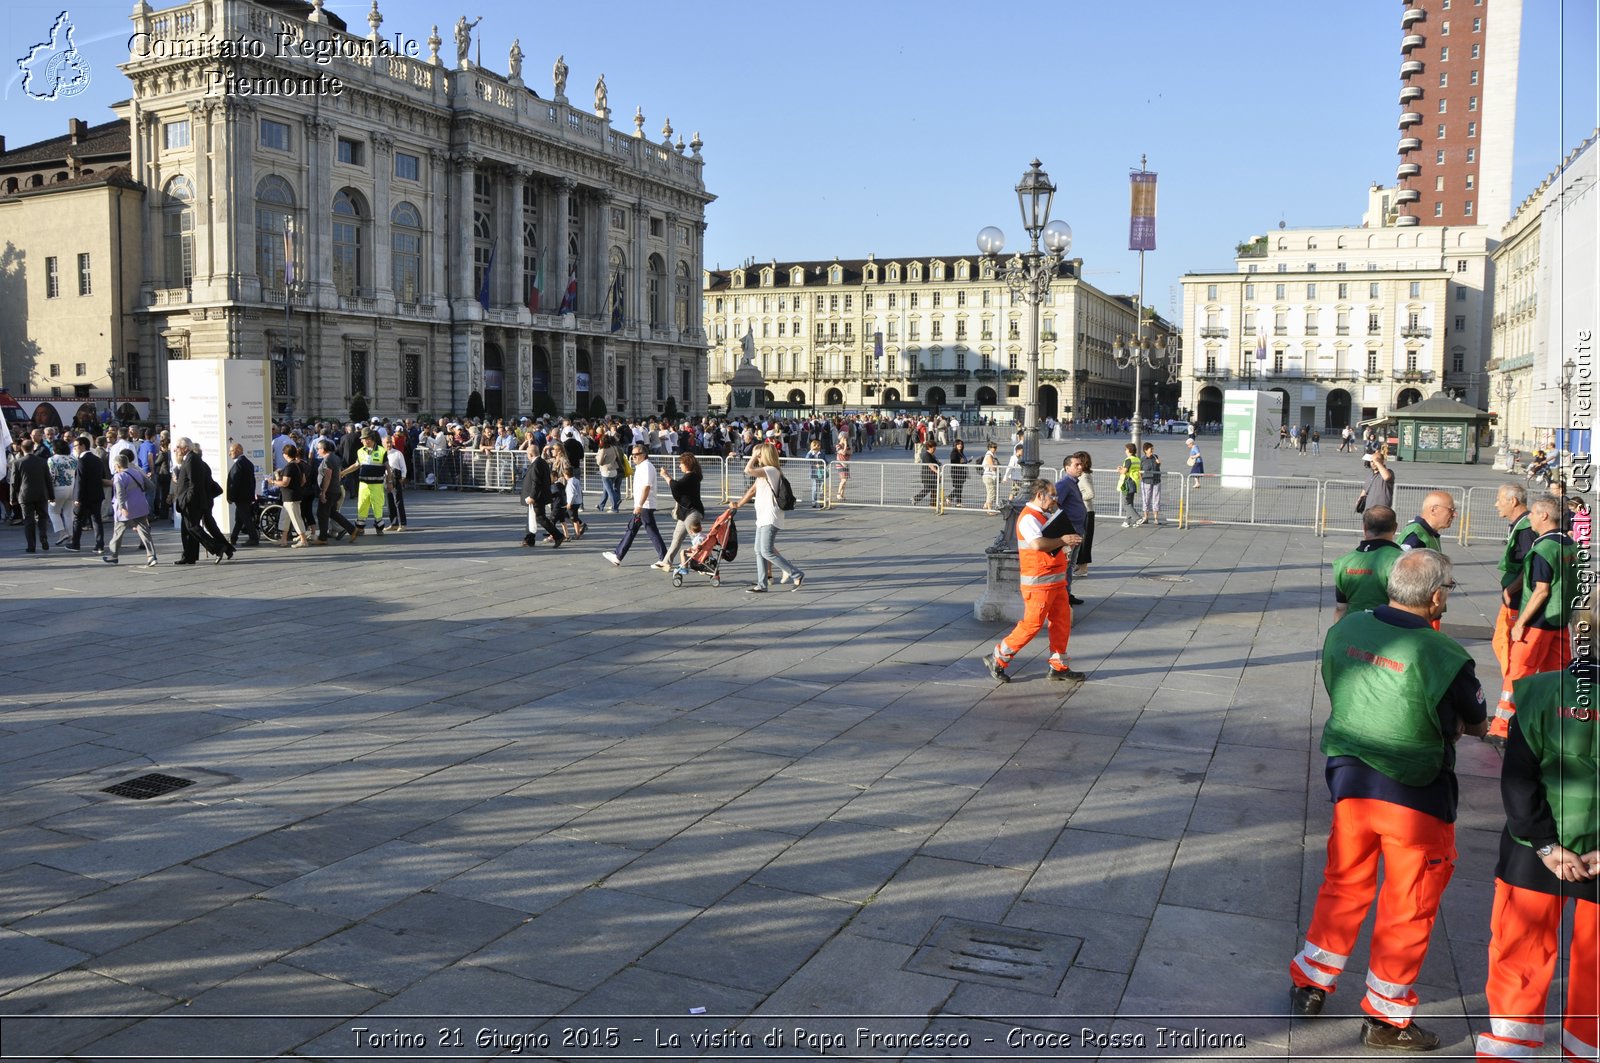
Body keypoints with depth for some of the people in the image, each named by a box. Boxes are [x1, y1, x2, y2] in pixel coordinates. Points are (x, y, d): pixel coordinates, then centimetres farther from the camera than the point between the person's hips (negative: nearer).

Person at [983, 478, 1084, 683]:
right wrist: (1063, 540, -19)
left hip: (1056, 581, 10)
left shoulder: (1045, 516, 18)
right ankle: (998, 659, 4)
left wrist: (1069, 540, 7)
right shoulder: (1029, 517, -15)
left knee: (1062, 621, 9)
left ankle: (1059, 666, 17)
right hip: (1039, 583, -10)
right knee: (1032, 624, -6)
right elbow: (1038, 544, -31)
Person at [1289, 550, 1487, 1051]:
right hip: (1416, 798, -4)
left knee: (1343, 886, 22)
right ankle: (1386, 1017, 25)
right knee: (1409, 906, 13)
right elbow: (1477, 726, -4)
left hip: (1350, 783, 5)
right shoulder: (1444, 655, -20)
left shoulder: (1344, 630, -6)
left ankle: (1309, 984, 32)